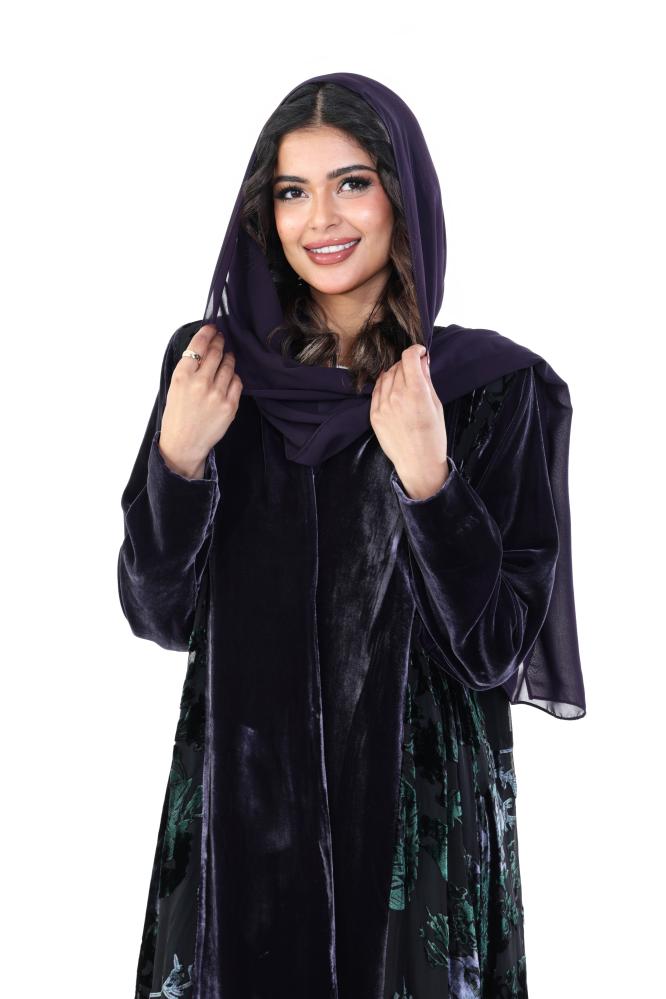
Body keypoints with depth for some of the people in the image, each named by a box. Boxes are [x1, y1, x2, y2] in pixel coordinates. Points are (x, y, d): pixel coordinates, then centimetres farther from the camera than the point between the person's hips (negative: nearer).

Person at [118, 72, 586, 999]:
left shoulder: (497, 387, -10)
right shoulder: (212, 363, -2)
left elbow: (495, 652, -11)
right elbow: (161, 616, -1)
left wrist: (427, 480, -24)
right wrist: (179, 460, -16)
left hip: (420, 809, -2)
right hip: (241, 801, 2)